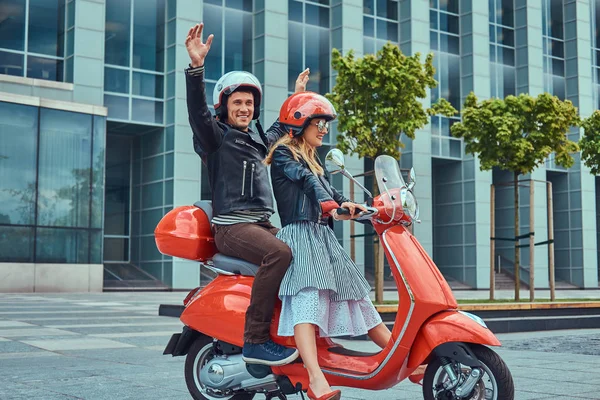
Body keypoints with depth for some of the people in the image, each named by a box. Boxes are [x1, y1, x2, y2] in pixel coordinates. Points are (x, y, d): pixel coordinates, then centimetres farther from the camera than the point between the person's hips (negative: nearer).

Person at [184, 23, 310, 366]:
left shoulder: (259, 139, 23)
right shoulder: (215, 135, 1)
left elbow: (283, 127, 44)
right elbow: (197, 111, -20)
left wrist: (298, 96, 50)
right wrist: (197, 66, -32)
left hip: (262, 223, 8)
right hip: (233, 226, -8)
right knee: (279, 253, -33)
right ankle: (256, 340, -32)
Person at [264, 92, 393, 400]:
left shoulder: (313, 161, 27)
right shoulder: (283, 154, 1)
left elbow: (329, 191, 19)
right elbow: (304, 179, -18)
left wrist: (357, 207, 1)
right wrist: (329, 204, -36)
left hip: (323, 238, 9)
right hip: (299, 236, -9)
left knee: (356, 296, 7)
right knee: (308, 298, -27)